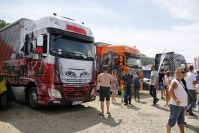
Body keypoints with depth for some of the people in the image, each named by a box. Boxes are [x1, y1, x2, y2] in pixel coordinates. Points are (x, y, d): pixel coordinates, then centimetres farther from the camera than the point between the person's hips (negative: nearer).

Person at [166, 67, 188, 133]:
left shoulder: (180, 81, 12)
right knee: (172, 121, 2)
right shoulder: (174, 82, -18)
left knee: (181, 121, 21)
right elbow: (170, 91, -36)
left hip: (181, 105, 10)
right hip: (176, 105, -10)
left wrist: (184, 104, 17)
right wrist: (176, 100, -28)